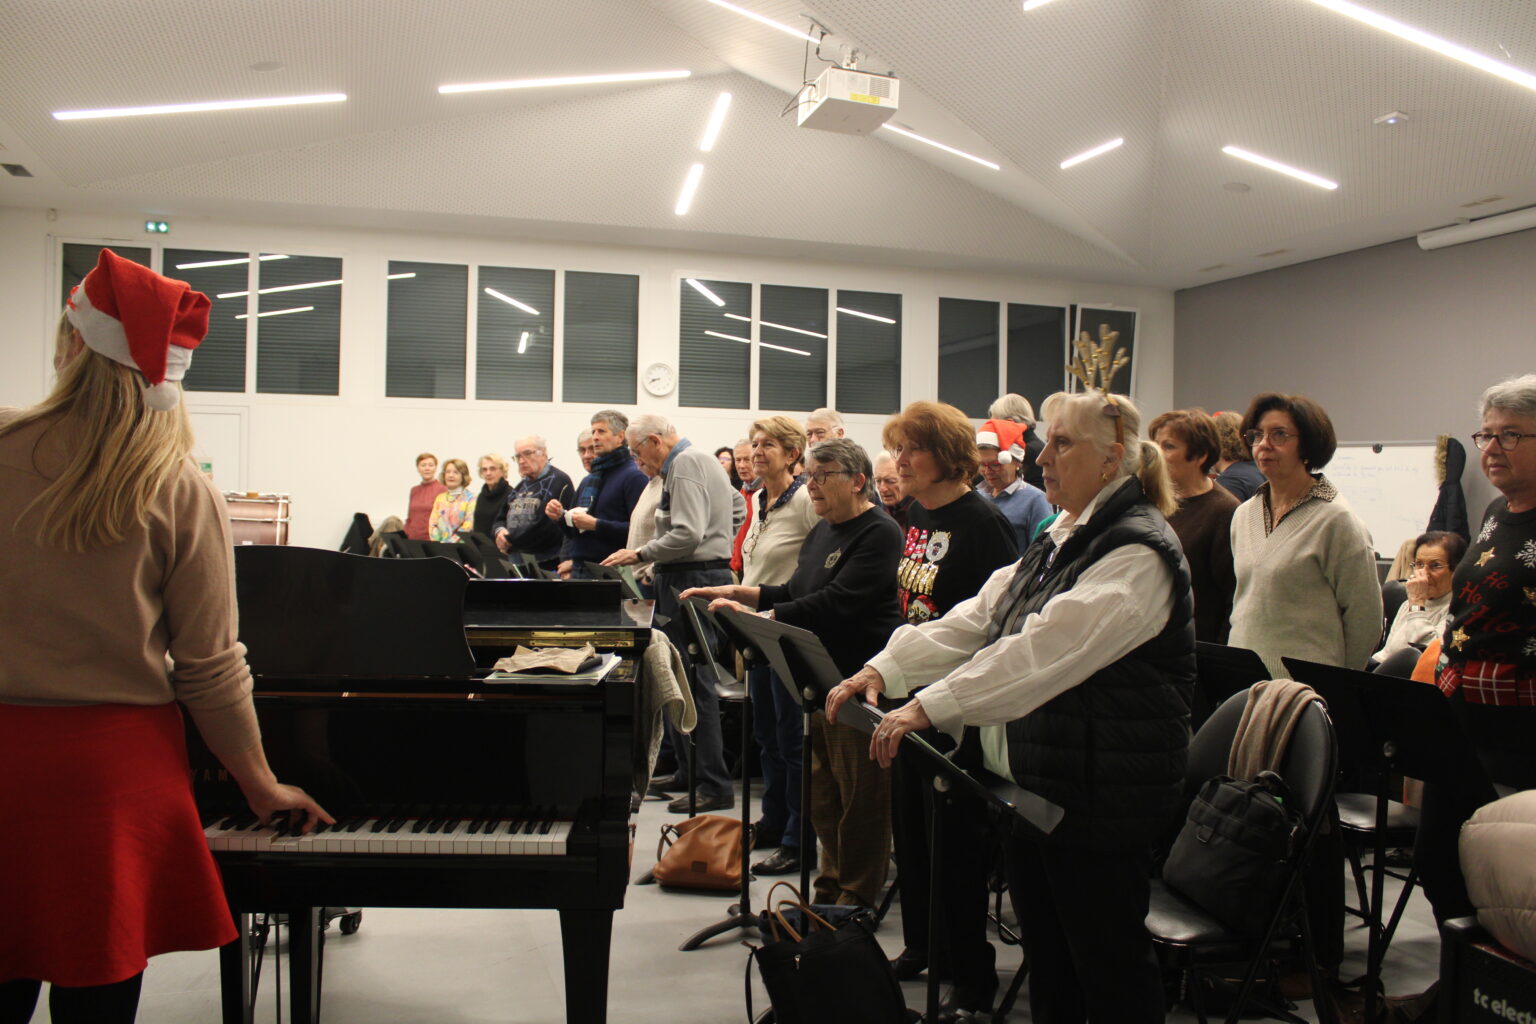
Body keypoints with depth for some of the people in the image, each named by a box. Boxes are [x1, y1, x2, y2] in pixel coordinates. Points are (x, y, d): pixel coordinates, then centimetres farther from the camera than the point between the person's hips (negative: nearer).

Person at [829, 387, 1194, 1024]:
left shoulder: (1137, 552, -17)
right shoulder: (1061, 540, 14)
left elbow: (1043, 648, -30)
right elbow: (975, 620, 7)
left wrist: (930, 706, -34)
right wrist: (884, 670, -5)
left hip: (1099, 797, -9)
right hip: (1030, 787, 9)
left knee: (1109, 968, 6)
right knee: (1045, 956, 19)